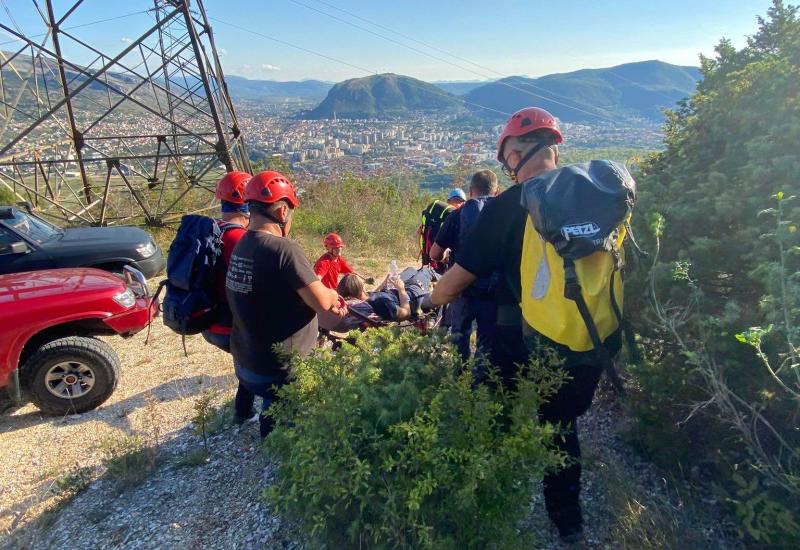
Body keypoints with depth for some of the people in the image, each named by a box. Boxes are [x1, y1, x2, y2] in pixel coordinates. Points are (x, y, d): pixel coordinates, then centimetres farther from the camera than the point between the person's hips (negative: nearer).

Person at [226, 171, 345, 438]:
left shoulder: (241, 246, 0)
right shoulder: (283, 248, -27)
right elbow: (322, 301, -25)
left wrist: (326, 298, 10)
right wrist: (333, 295, -2)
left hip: (244, 363, 8)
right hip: (281, 372, -8)